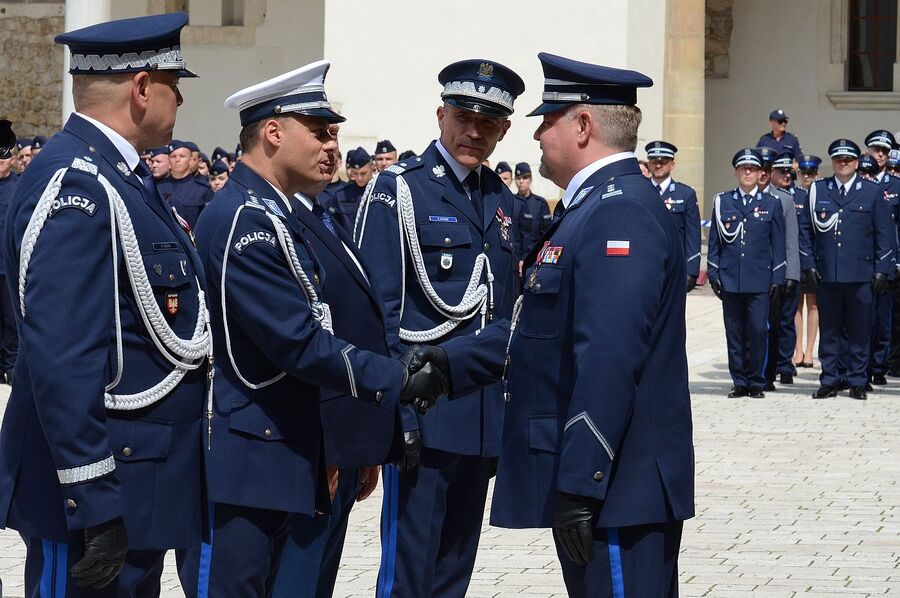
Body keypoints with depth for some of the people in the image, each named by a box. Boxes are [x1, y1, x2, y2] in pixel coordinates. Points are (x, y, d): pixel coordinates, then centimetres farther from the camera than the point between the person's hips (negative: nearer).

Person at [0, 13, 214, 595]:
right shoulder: (75, 185, -18)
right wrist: (95, 505, -26)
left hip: (144, 482, 10)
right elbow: (61, 362, -25)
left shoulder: (121, 175, 14)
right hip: (101, 492, -10)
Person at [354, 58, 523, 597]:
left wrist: (512, 404, 14)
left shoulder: (504, 203, 13)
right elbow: (377, 311, -11)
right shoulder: (398, 191, -6)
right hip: (422, 415, -6)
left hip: (485, 414, 6)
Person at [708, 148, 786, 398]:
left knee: (757, 330, -6)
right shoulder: (722, 202, 9)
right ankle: (739, 382, 10)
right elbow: (714, 241, 10)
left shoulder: (772, 204, 8)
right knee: (734, 332, 3)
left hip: (760, 281, -1)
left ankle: (757, 382, 4)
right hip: (730, 279, 1)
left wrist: (777, 278, 1)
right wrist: (713, 274, 3)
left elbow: (778, 245, 7)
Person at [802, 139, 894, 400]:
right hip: (826, 274, 1)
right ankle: (830, 381, 11)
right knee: (829, 330, 4)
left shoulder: (872, 192, 5)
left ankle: (857, 381, 11)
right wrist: (809, 265, 1)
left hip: (861, 275, -1)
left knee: (859, 330, 3)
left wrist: (882, 270, -1)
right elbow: (807, 230, 9)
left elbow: (884, 234, 5)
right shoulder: (817, 190, 8)